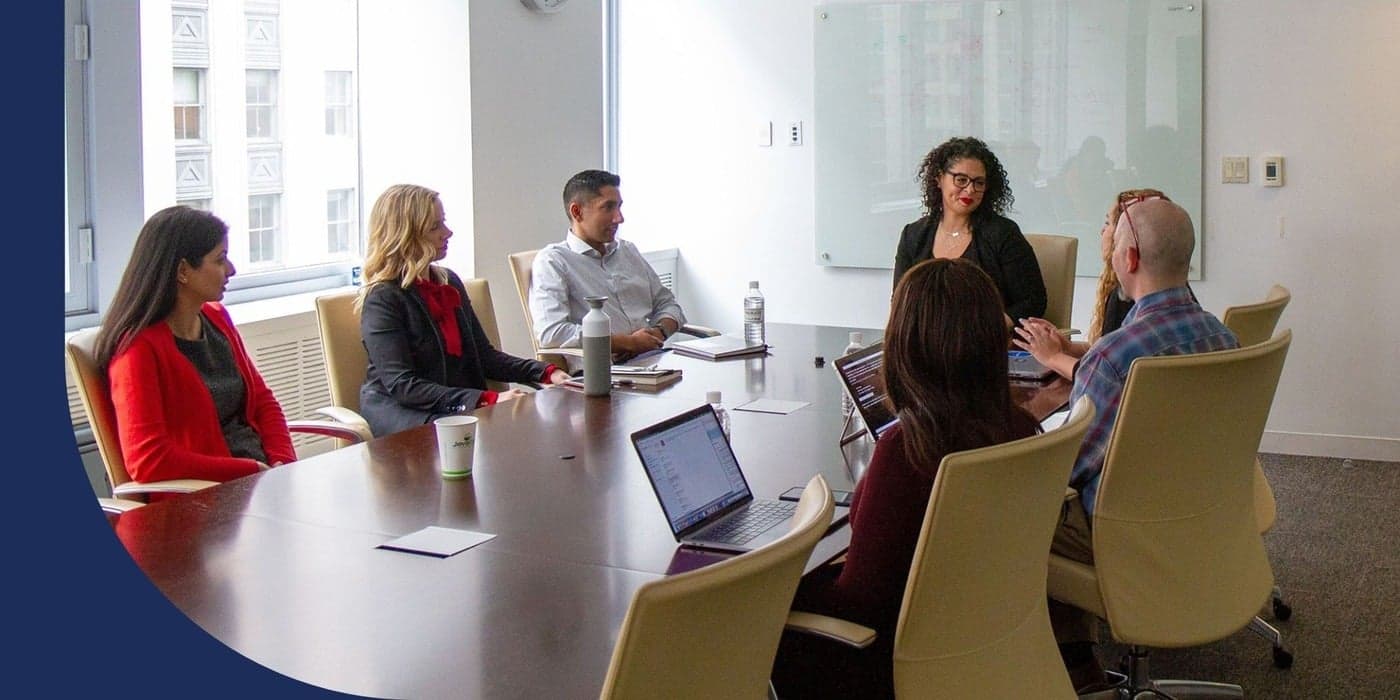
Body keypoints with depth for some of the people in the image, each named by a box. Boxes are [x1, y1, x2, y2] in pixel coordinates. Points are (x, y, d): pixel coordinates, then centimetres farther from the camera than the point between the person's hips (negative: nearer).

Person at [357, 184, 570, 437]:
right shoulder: (382, 299, -9)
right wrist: (487, 400, -25)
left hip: (460, 406, 7)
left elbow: (483, 355, 18)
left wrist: (546, 373, 1)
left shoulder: (449, 282, 16)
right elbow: (402, 386, -17)